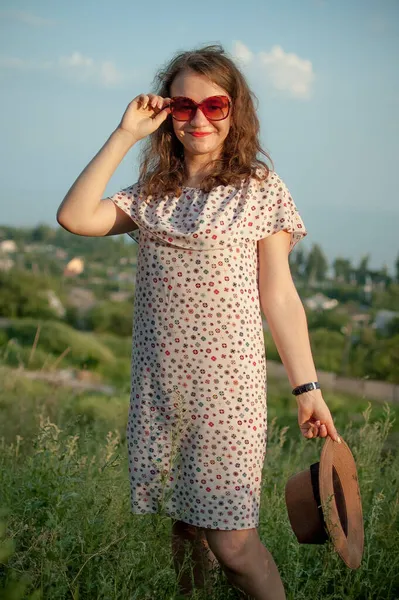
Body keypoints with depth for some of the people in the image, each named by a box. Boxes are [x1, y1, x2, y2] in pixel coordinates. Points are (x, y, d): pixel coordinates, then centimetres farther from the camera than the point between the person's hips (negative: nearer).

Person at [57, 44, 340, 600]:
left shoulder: (260, 188, 0)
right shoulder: (151, 193, 11)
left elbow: (279, 296, -1)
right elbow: (75, 217, -4)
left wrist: (308, 388, -4)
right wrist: (125, 134, -2)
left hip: (227, 388, -4)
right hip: (159, 388, 4)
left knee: (231, 542, -5)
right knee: (184, 531, 13)